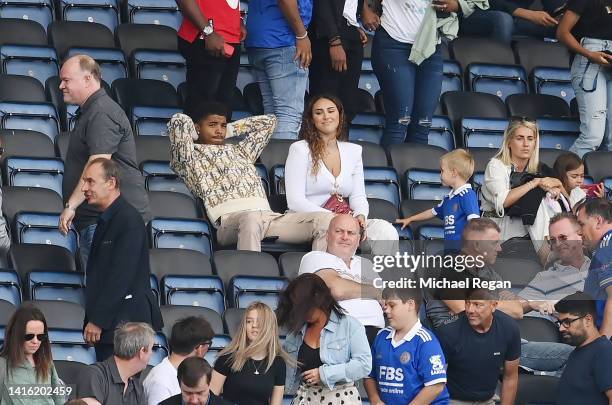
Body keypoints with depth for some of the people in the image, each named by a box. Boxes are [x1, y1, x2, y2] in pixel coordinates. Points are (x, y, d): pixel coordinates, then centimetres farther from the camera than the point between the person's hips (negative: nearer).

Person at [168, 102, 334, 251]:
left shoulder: (239, 151, 37)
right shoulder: (190, 158, 17)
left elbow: (268, 121, 45)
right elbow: (179, 121, 2)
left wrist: (230, 130, 39)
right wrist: (195, 135, 23)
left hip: (267, 216, 6)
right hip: (230, 219, -6)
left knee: (324, 220, -17)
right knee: (250, 219, -45)